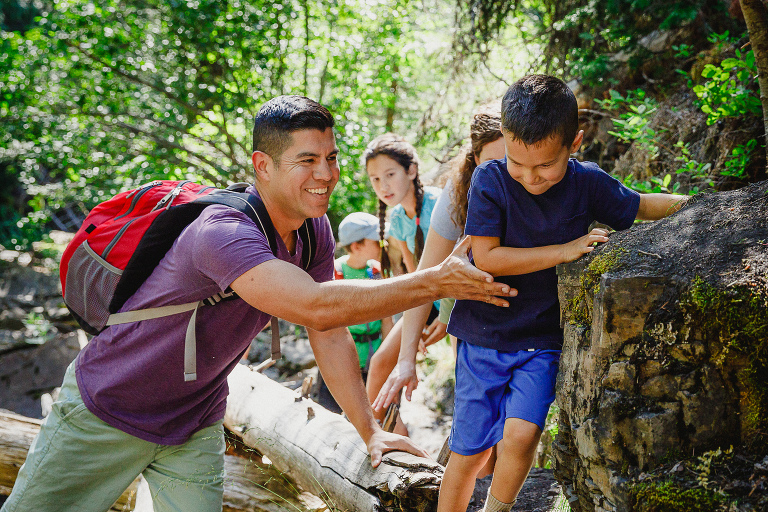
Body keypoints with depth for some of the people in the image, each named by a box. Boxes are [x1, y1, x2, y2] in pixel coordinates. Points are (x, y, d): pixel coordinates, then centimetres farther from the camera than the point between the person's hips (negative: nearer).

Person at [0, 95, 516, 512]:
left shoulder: (316, 230, -7)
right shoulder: (225, 232, -33)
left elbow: (330, 336, 1)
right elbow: (317, 307, -44)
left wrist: (371, 431, -1)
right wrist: (436, 282, -38)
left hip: (195, 429, 6)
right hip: (104, 412, -6)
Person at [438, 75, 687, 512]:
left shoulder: (587, 183, -5)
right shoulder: (491, 180, -13)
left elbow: (642, 206, 13)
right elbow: (486, 258, -17)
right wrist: (564, 250, -19)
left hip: (542, 341, 1)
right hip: (483, 339, -1)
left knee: (520, 435, -19)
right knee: (469, 453, 4)